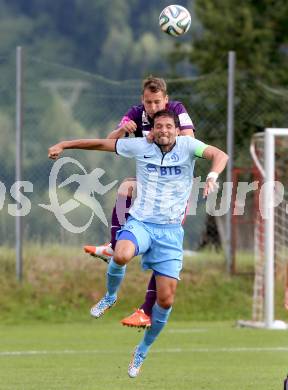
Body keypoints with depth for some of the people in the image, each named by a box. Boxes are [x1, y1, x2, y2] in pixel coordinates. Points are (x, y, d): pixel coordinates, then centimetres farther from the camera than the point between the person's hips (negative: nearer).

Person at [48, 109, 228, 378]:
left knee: (166, 300, -4)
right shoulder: (140, 147, 1)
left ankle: (142, 351, 20)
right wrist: (63, 145, 13)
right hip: (140, 222, 0)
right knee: (121, 255, -36)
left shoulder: (187, 146, -3)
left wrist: (212, 176, -39)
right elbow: (102, 144, 12)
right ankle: (110, 296, -2)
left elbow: (219, 155, -18)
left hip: (170, 232, 0)